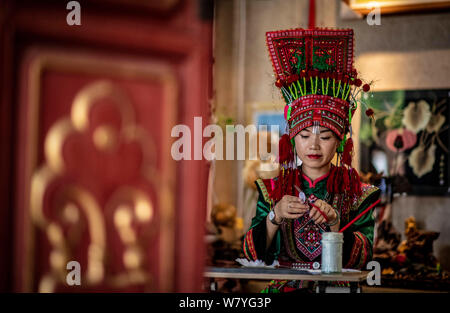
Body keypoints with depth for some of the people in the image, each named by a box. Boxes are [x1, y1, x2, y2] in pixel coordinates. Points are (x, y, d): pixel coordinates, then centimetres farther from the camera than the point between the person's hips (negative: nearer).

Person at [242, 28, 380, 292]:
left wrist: (334, 221, -18)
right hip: (283, 289, 0)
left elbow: (362, 259, -3)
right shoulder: (272, 190, 8)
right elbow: (253, 255, 1)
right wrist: (274, 217, -15)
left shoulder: (357, 193, 5)